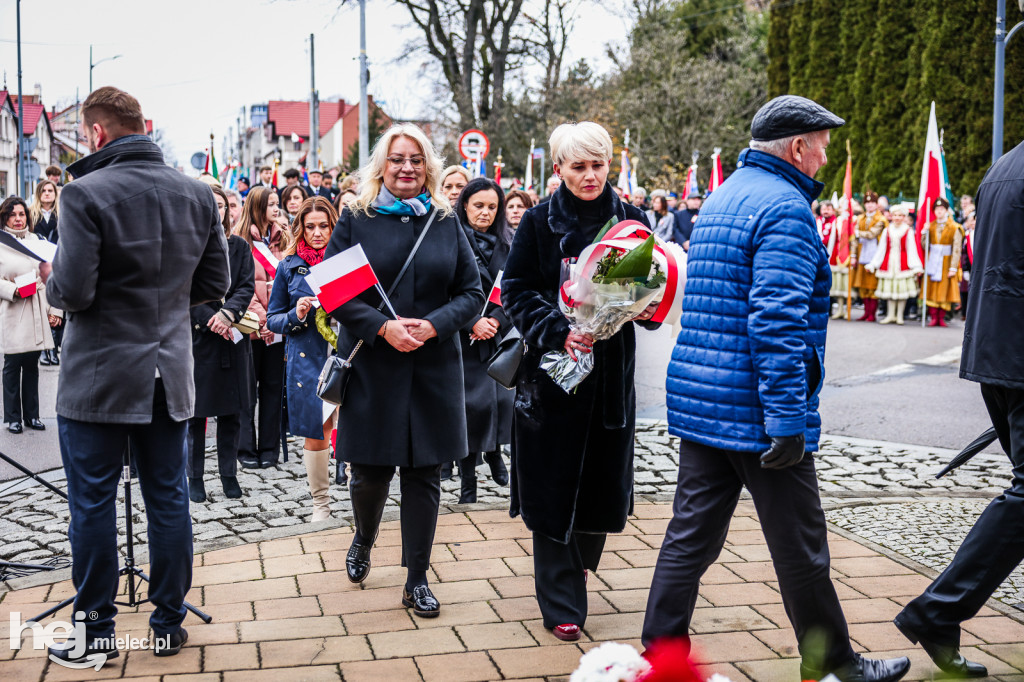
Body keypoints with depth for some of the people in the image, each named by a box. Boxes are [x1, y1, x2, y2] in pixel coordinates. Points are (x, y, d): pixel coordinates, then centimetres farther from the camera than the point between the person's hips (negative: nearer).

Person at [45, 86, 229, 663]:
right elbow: (215, 284, 6)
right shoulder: (198, 195, 1)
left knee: (93, 503, 7)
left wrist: (53, 279, 4)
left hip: (98, 378, -5)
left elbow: (73, 293, -18)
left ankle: (96, 631, 17)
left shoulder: (87, 193, -15)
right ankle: (169, 625, 21)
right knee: (169, 500, 12)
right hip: (169, 375, 5)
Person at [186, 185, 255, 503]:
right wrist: (210, 319, -16)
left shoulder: (239, 246, 10)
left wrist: (227, 313, -16)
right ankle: (195, 477, 12)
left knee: (231, 411, 7)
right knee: (195, 410, 2)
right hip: (196, 336, -3)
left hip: (233, 339, 3)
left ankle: (229, 474, 17)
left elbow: (247, 286, 0)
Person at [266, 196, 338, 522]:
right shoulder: (289, 266, 7)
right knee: (315, 431, 5)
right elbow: (273, 319, 10)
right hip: (307, 358, 1)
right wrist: (296, 316, -10)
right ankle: (320, 501, 20)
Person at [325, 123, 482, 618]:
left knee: (424, 474, 5)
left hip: (434, 368, 2)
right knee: (370, 471, 5)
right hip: (371, 367, -1)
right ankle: (363, 540, 38)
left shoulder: (446, 223, 7)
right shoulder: (356, 219, 1)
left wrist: (433, 325, -13)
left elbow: (472, 293, 5)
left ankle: (417, 579, 17)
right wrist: (382, 326, -16)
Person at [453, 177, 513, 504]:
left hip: (502, 338, 3)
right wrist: (473, 322, -16)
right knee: (471, 403, -4)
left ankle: (493, 451, 27)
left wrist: (496, 320, -10)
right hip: (463, 339, -3)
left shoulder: (507, 243, 10)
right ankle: (467, 479, 9)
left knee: (503, 397, -2)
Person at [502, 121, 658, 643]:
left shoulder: (630, 220, 6)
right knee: (553, 481, -1)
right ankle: (562, 603, 9)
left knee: (604, 477, 9)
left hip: (612, 370, 3)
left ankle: (579, 562, 38)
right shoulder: (539, 222, -1)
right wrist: (559, 330, -19)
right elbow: (516, 291, -5)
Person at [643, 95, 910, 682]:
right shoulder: (785, 208, -14)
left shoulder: (723, 198, 17)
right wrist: (788, 420, -24)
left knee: (690, 536, 10)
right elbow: (778, 320, -24)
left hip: (699, 402, 9)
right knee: (801, 546, 6)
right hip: (755, 410, -9)